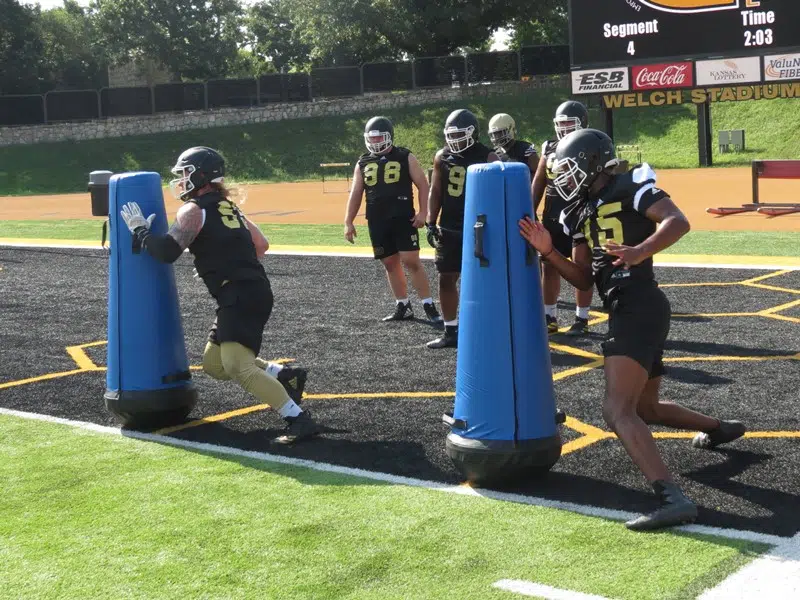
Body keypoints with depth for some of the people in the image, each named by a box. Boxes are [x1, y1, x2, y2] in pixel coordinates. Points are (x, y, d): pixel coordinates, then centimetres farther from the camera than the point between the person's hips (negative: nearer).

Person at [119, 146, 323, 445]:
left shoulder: (193, 210, -4)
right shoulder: (227, 206, 21)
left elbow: (167, 252, -13)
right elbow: (261, 245, 24)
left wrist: (139, 229, 2)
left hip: (239, 297, -9)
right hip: (253, 292, 9)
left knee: (237, 367, -18)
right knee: (214, 364, 17)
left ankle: (299, 419, -22)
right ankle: (285, 375, 13)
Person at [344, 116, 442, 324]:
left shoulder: (405, 158, 0)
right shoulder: (363, 163, 11)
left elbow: (422, 185, 1)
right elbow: (355, 195, 15)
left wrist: (422, 212, -9)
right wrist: (348, 222, 9)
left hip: (403, 218, -4)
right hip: (377, 222, 4)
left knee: (411, 261, -10)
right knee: (390, 264, 8)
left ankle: (429, 306, -4)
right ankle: (403, 306, 18)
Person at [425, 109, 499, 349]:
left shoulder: (487, 158, -8)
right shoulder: (442, 157, 4)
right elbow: (436, 192, 11)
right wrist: (431, 223, 5)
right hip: (449, 229, 5)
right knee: (446, 279, 7)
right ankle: (451, 332, 18)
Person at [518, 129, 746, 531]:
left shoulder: (628, 187, -6)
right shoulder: (583, 211, 18)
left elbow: (678, 222, -20)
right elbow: (583, 281, 17)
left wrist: (640, 251, -38)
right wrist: (548, 251, 3)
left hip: (640, 308, -10)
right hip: (626, 312, 10)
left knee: (618, 410, -22)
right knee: (645, 407, 26)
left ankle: (672, 499, -30)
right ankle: (721, 429, 49)